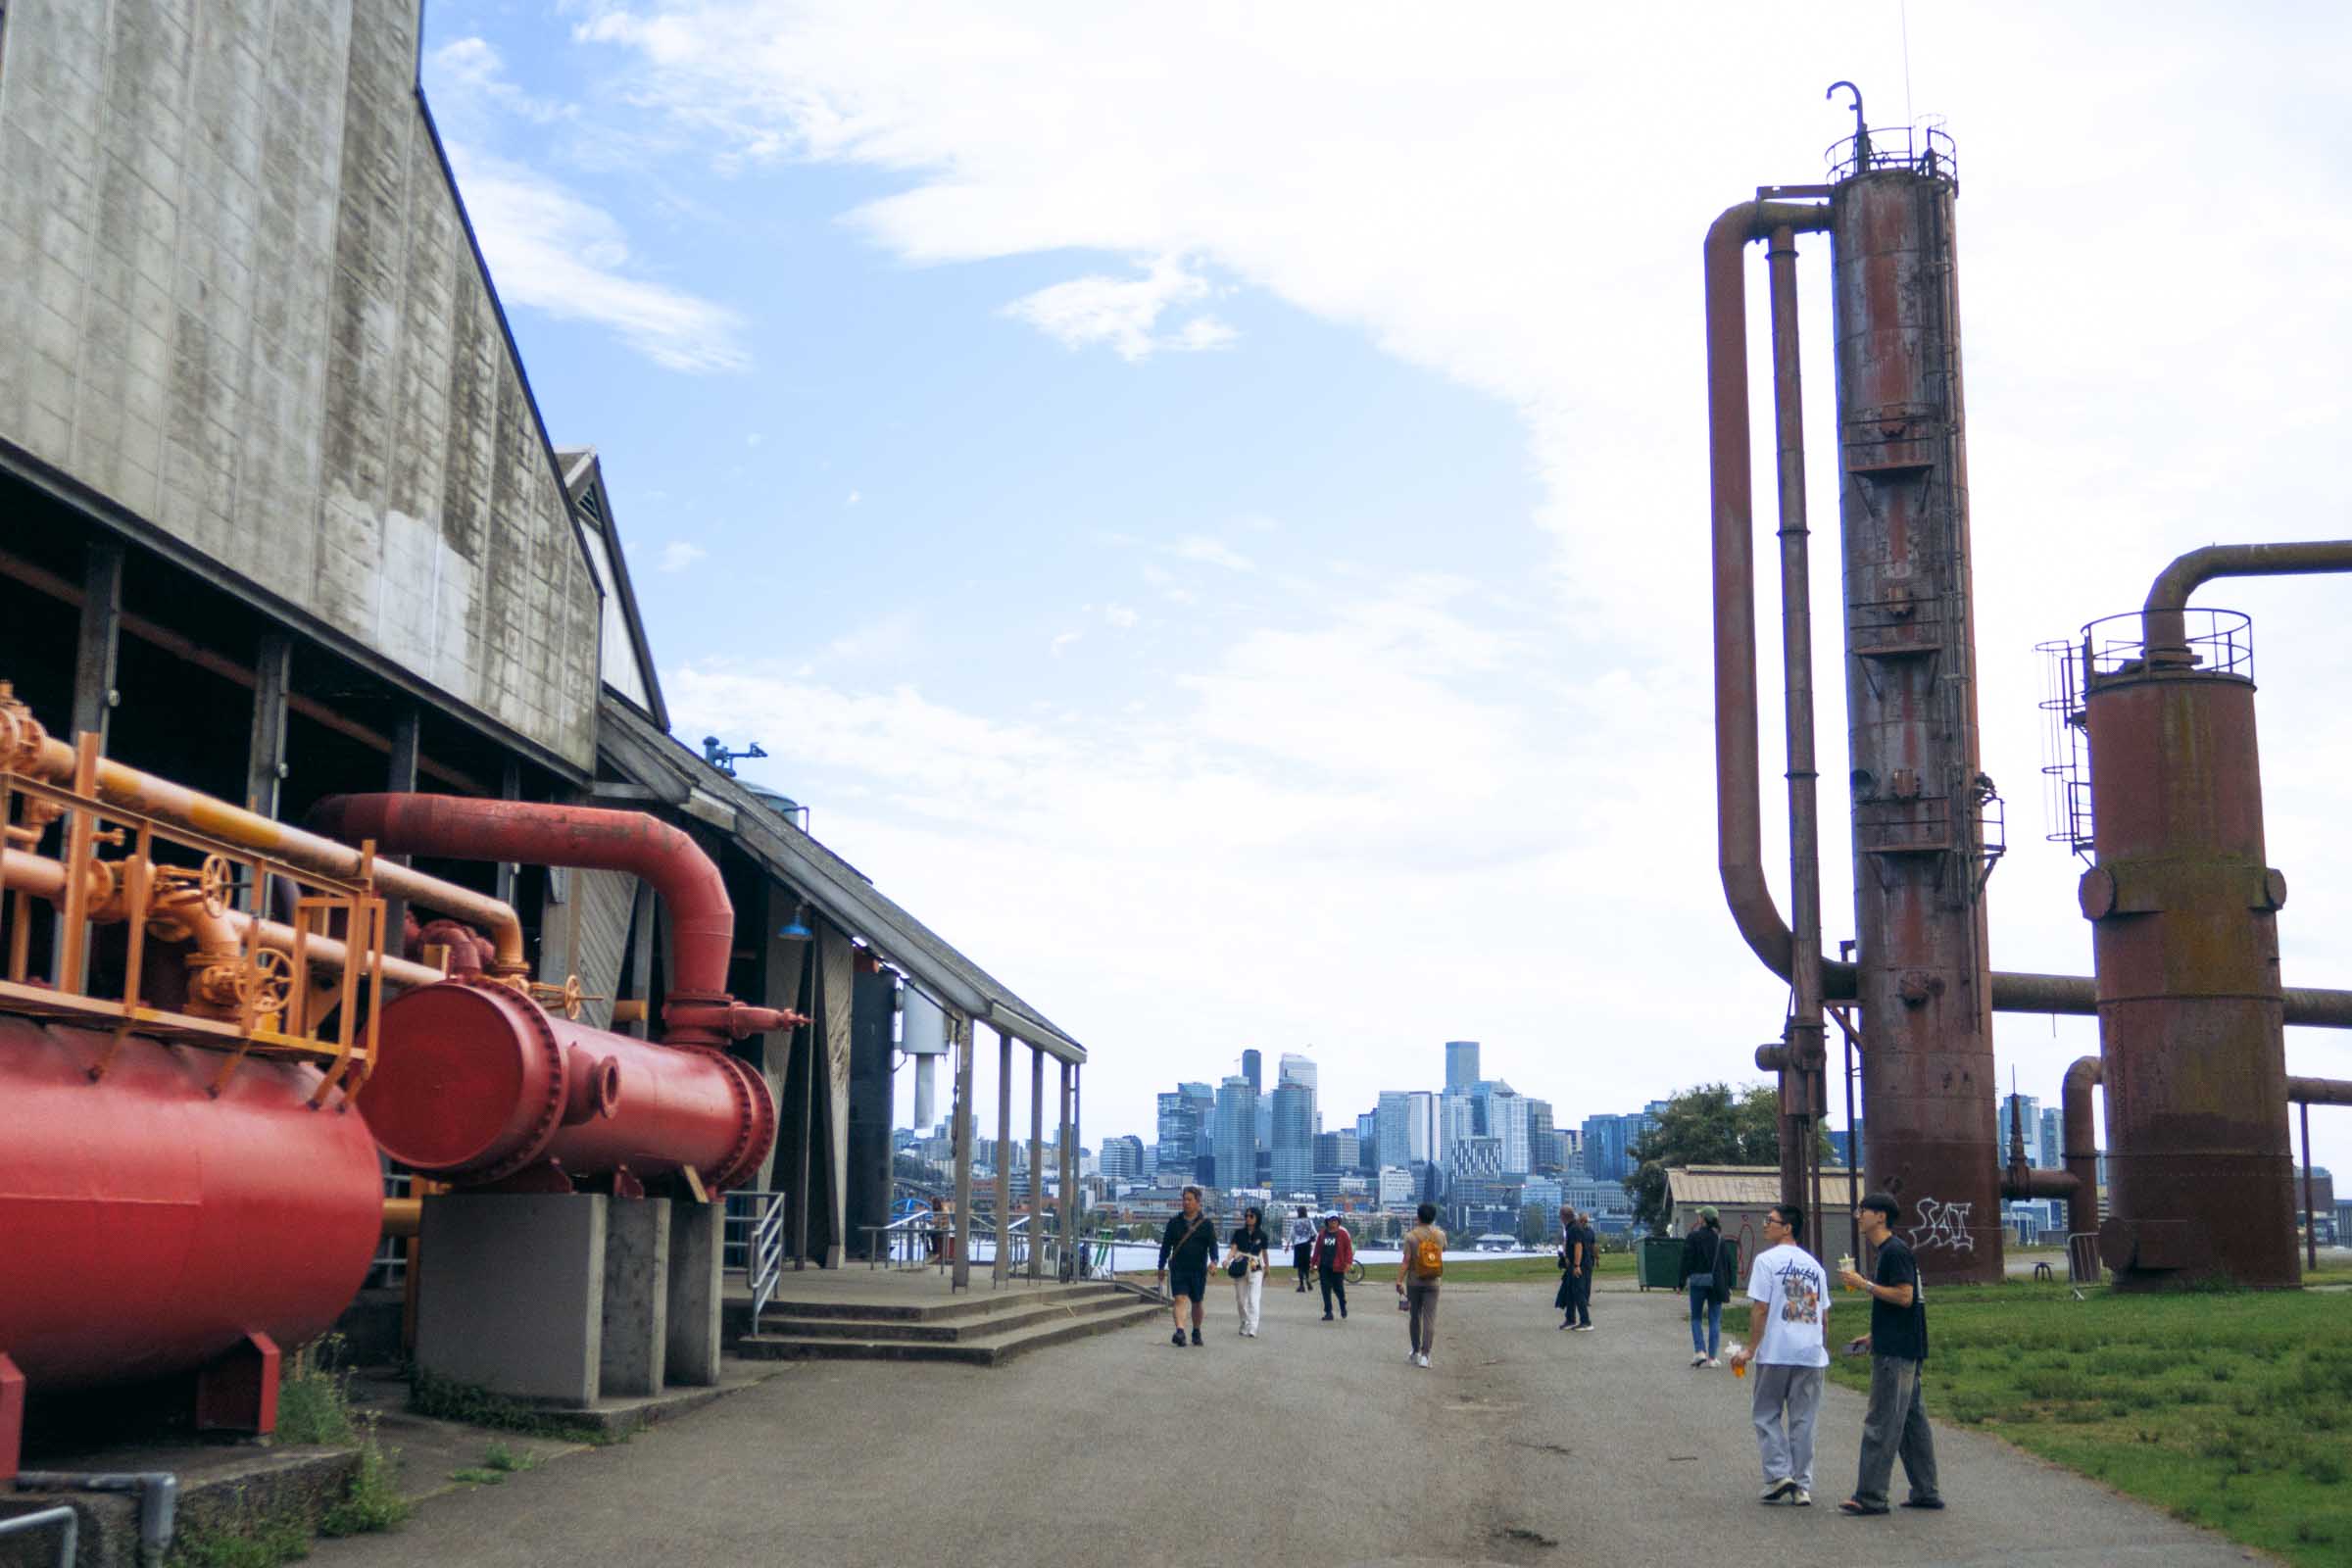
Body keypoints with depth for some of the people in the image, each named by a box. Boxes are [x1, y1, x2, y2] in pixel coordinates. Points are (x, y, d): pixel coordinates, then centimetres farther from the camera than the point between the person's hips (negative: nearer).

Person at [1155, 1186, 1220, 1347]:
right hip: (1178, 1268, 0)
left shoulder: (1205, 1223, 1)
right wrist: (1161, 1267, 10)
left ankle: (1196, 1333, 28)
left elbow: (1213, 1244, -6)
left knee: (1197, 1302, 12)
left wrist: (1213, 1260, -25)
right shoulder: (1174, 1221, 5)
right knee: (1179, 1299, -15)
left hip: (1198, 1269, 0)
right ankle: (1180, 1331, -27)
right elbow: (1166, 1245, 10)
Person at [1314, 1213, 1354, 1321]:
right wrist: (1314, 1263, 14)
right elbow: (1317, 1249, 14)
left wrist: (1348, 1262, -15)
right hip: (1324, 1266, 3)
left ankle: (1343, 1306, 34)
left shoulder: (1342, 1233, -2)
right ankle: (1328, 1313, 4)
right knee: (1326, 1290, 0)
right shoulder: (1322, 1234, 9)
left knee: (1338, 1288, 6)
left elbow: (1349, 1248, -6)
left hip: (1337, 1266, -3)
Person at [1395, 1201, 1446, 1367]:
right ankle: (1424, 1355, -10)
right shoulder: (1440, 1235, -2)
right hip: (1432, 1283, 1)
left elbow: (1405, 1261, -12)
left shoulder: (1411, 1236, -9)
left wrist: (1399, 1281, -8)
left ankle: (1415, 1351, 24)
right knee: (1429, 1319, -1)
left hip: (1414, 1281, 0)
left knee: (1415, 1317, 14)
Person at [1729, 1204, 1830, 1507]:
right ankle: (1802, 1486, 9)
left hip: (1775, 1352, -5)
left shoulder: (1766, 1260, -6)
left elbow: (1760, 1309, -11)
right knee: (1803, 1420, 9)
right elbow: (1824, 1315, 14)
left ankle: (1779, 1474, -3)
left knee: (1766, 1414, 8)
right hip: (1811, 1354, 5)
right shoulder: (1814, 1265, 12)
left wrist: (1750, 1349, -6)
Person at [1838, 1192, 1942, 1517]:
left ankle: (1870, 1497, -6)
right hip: (1904, 1348, 11)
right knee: (1912, 1421, 13)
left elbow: (1904, 1296, -22)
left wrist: (1865, 1284, -18)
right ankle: (1926, 1492, 18)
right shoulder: (1891, 1250, 18)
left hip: (1895, 1353, -11)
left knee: (1881, 1423, -8)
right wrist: (1874, 1337, 21)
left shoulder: (1895, 1251, -14)